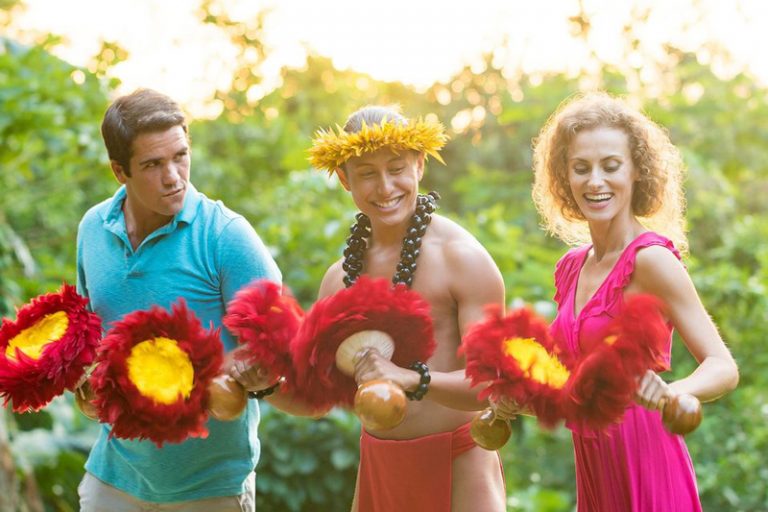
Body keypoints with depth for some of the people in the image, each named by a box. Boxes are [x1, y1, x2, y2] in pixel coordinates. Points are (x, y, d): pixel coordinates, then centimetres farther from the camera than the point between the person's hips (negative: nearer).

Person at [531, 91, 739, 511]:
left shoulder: (652, 258, -14)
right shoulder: (570, 267, 7)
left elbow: (723, 367, -19)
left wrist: (668, 394, -36)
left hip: (646, 465, -7)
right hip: (594, 473, 7)